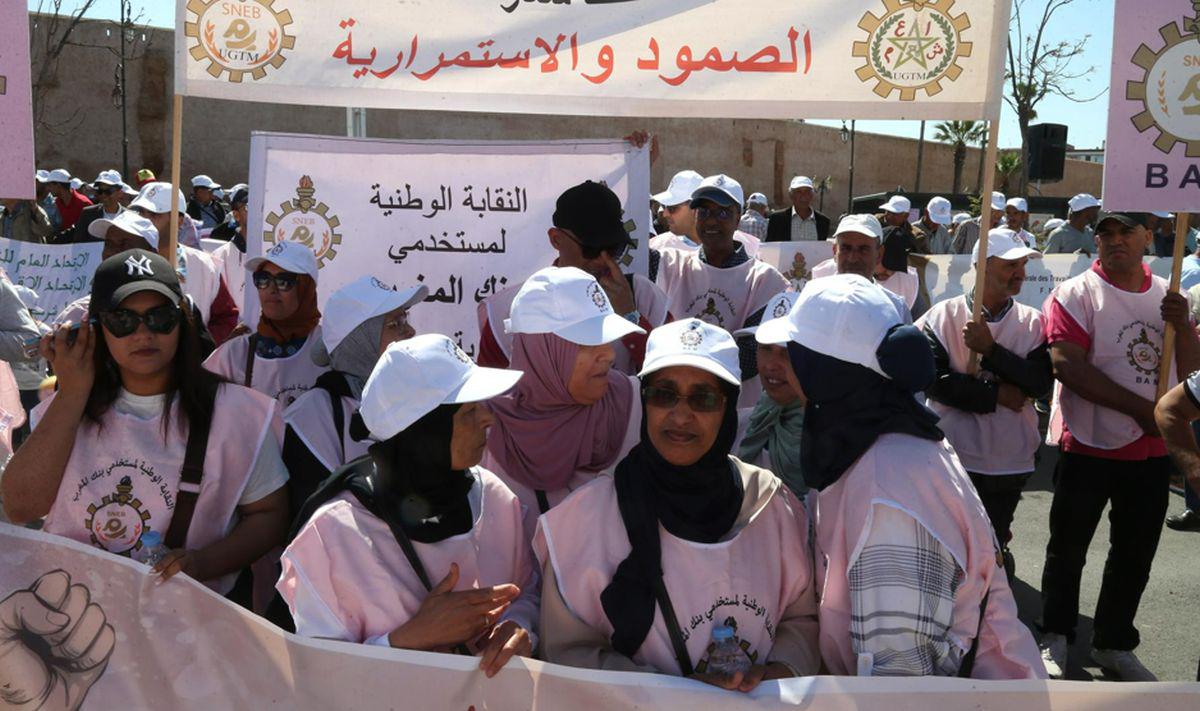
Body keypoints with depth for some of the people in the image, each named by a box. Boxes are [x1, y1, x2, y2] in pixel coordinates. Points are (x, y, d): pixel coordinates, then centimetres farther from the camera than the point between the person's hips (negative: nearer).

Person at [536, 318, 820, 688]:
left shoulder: (770, 500, 0)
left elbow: (801, 615, 11)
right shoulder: (590, 513, -10)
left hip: (766, 699, 3)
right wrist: (676, 691, -13)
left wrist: (782, 668, -6)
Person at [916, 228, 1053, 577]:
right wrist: (997, 394, -12)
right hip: (951, 456, -2)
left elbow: (1041, 383, -9)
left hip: (1009, 461, 2)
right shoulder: (944, 316, -4)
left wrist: (991, 349, -17)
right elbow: (934, 381, -15)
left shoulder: (1032, 322, 4)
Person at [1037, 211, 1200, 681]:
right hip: (1088, 446, -5)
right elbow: (1067, 365, -21)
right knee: (1068, 548, 6)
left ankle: (1113, 644, 29)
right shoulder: (1076, 294, -10)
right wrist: (1140, 408, -22)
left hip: (1152, 450, 5)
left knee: (1135, 553, 14)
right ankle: (1055, 639, 21)